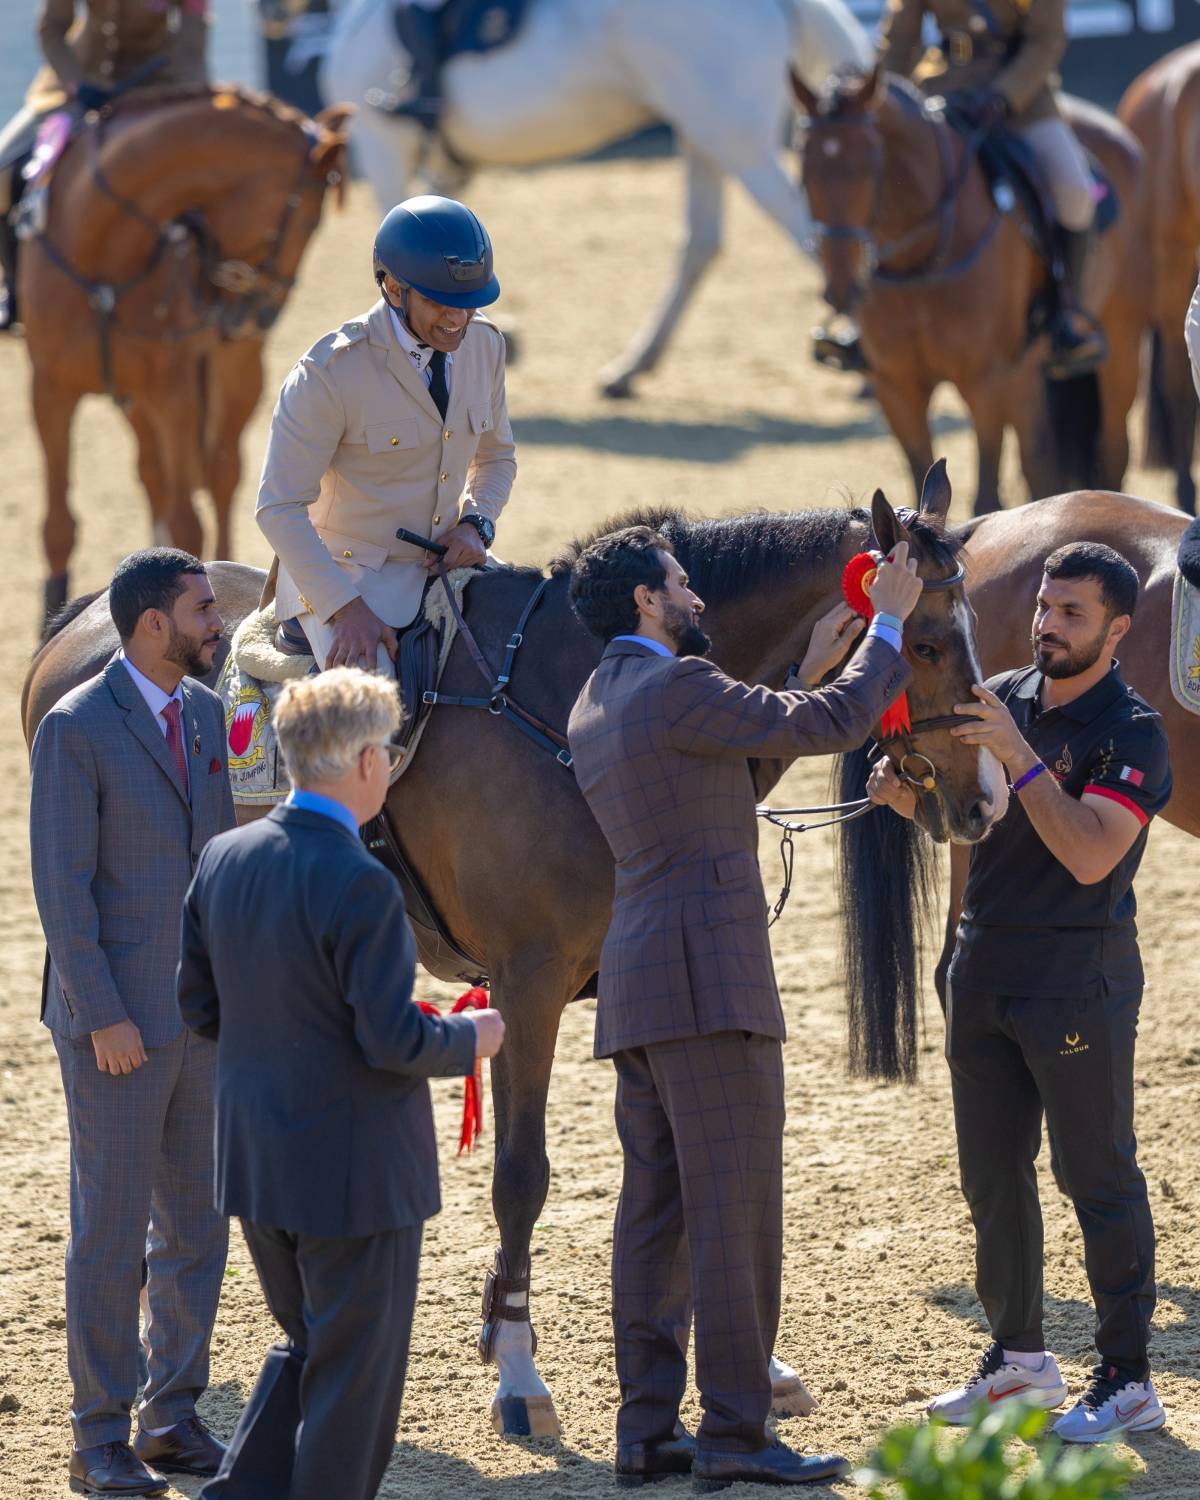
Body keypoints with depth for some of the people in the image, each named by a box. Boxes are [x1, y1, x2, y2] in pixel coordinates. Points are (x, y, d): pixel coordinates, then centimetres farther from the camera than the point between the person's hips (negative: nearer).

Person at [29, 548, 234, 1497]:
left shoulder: (206, 714, 8)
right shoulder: (76, 730, -13)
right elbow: (63, 887, -14)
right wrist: (103, 1019, -17)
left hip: (206, 1017, 7)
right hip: (120, 1025, -7)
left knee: (197, 1224, 11)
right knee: (111, 1232, 0)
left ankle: (174, 1418, 20)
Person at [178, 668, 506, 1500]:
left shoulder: (223, 860, 0)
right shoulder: (361, 886, -23)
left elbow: (199, 1004, 7)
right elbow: (392, 1041, -23)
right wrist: (470, 1039, -4)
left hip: (254, 1157, 7)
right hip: (353, 1168, -7)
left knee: (308, 1344, 23)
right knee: (357, 1369, 7)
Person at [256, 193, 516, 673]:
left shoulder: (483, 345, 0)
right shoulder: (330, 373, -20)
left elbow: (495, 455, 17)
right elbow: (280, 508, -18)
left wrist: (475, 524, -5)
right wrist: (347, 608, -25)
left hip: (445, 561, 7)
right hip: (350, 574, -7)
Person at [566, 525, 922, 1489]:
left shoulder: (595, 708, 18)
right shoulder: (676, 688, -12)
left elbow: (741, 776, 26)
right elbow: (835, 726, -7)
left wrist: (811, 670, 24)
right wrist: (888, 626, 6)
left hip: (637, 989, 10)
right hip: (709, 977, -10)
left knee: (658, 1212, 10)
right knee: (735, 1210, -7)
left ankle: (649, 1431, 11)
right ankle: (736, 1436, -8)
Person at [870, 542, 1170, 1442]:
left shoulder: (1131, 733, -11)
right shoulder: (1000, 699, 8)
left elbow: (1090, 855, -23)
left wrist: (1019, 757, -27)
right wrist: (904, 792, -4)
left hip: (1078, 983, -7)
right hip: (985, 976, 7)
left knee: (1099, 1178, -4)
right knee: (992, 1176, 14)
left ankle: (1128, 1380, -1)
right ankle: (1019, 1358, 26)